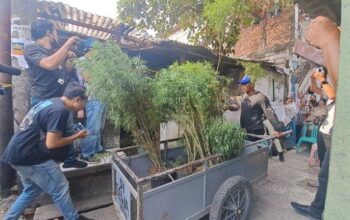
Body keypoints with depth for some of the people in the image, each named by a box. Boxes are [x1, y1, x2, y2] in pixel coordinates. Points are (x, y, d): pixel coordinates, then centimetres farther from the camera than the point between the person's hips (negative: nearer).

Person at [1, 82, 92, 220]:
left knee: (31, 190, 26)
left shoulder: (51, 102, 8)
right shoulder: (60, 110, -22)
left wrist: (71, 135, 11)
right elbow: (51, 143, -22)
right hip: (30, 156, -10)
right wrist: (76, 136, -9)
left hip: (18, 152, 10)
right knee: (60, 189, 3)